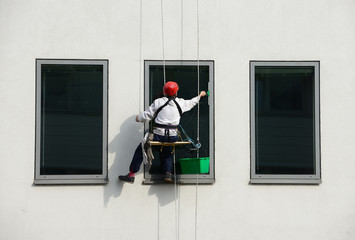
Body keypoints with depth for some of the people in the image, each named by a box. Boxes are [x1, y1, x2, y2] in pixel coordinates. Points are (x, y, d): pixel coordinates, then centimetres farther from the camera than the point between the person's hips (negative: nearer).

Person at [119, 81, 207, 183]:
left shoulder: (158, 102, -1)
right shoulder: (181, 102, 7)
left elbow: (146, 116, 0)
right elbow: (191, 103, 29)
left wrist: (138, 118, 23)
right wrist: (200, 95, 48)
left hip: (158, 135, -3)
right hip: (173, 136, 3)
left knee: (140, 149, 12)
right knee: (167, 152, 31)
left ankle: (131, 175, 10)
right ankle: (168, 173, 12)